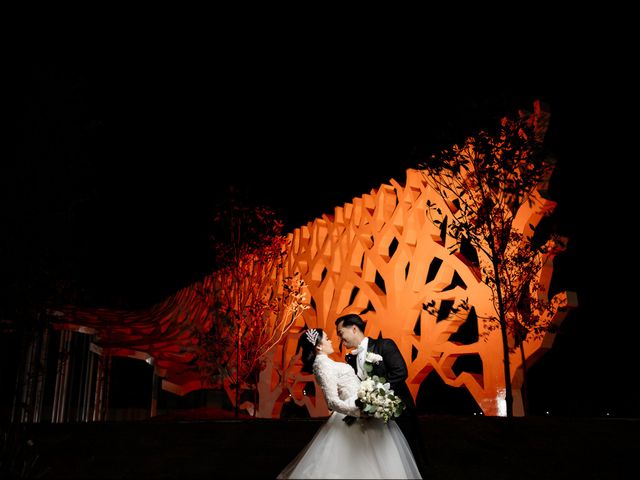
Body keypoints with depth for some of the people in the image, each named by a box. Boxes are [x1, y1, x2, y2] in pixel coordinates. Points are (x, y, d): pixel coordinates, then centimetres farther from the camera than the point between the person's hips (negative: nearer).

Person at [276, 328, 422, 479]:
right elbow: (333, 401, -24)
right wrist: (360, 412, -28)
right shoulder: (324, 365, -19)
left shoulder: (324, 362, 11)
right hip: (356, 407, -10)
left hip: (358, 405, 10)